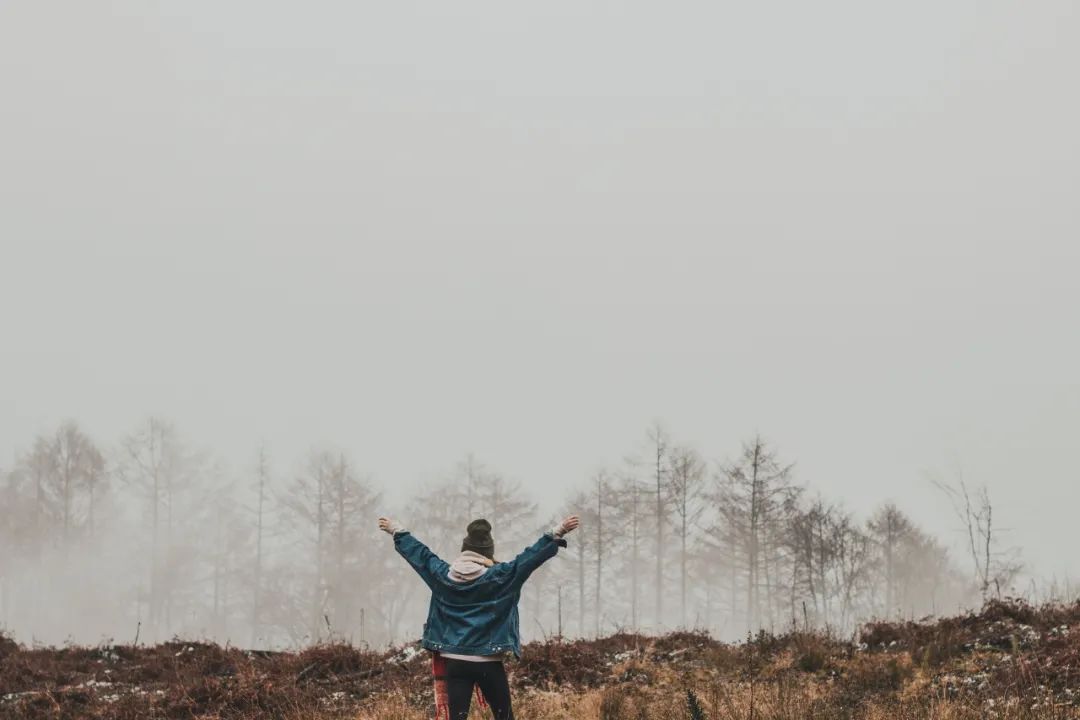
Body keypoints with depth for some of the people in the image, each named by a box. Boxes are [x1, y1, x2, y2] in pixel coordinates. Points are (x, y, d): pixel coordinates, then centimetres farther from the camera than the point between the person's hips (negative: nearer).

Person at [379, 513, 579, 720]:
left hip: (454, 662, 3)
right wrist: (557, 533, -7)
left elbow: (420, 553, 15)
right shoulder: (499, 576, -8)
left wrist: (397, 531, 30)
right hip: (488, 663, -3)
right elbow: (532, 556, -10)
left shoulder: (443, 575, 1)